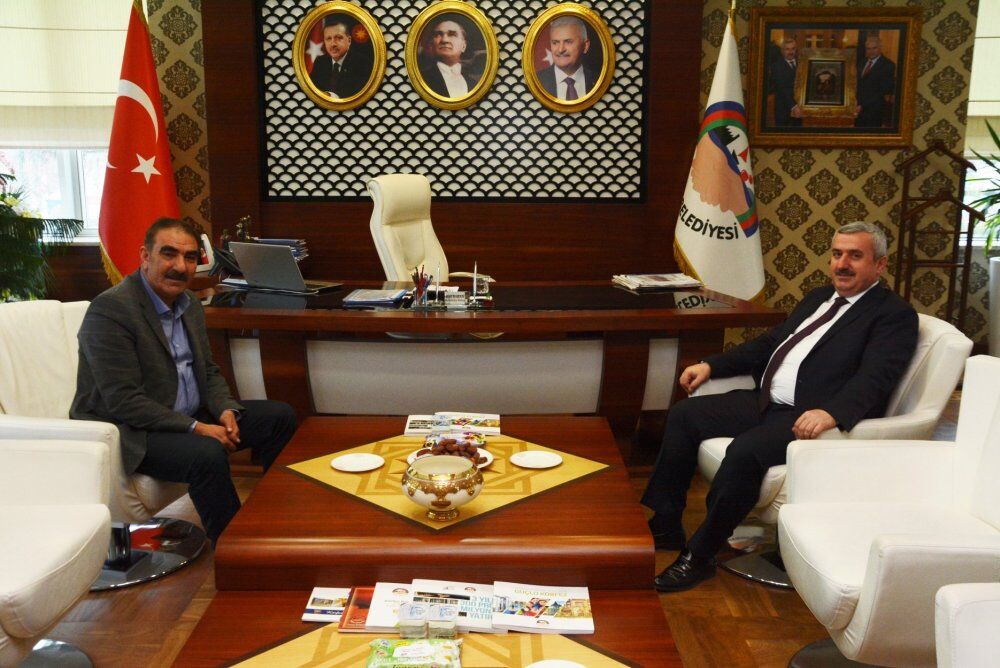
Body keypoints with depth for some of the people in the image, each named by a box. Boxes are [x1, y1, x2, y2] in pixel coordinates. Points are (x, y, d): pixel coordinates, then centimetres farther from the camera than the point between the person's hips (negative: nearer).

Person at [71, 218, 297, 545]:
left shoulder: (190, 304, 7)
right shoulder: (110, 310, -19)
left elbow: (208, 371, 14)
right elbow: (123, 402, -24)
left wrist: (225, 410, -8)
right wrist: (195, 428, -25)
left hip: (190, 416, 9)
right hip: (130, 432, -9)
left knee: (280, 416, 2)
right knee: (208, 454, -34)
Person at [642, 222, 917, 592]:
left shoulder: (895, 315, -4)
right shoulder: (818, 297, 22)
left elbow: (874, 379, -19)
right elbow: (768, 344, 25)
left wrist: (830, 412, -38)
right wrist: (711, 365, 14)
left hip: (810, 417, -9)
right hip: (765, 402, 9)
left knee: (745, 450, -33)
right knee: (684, 415, -1)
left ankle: (699, 556, -16)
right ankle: (663, 525, 5)